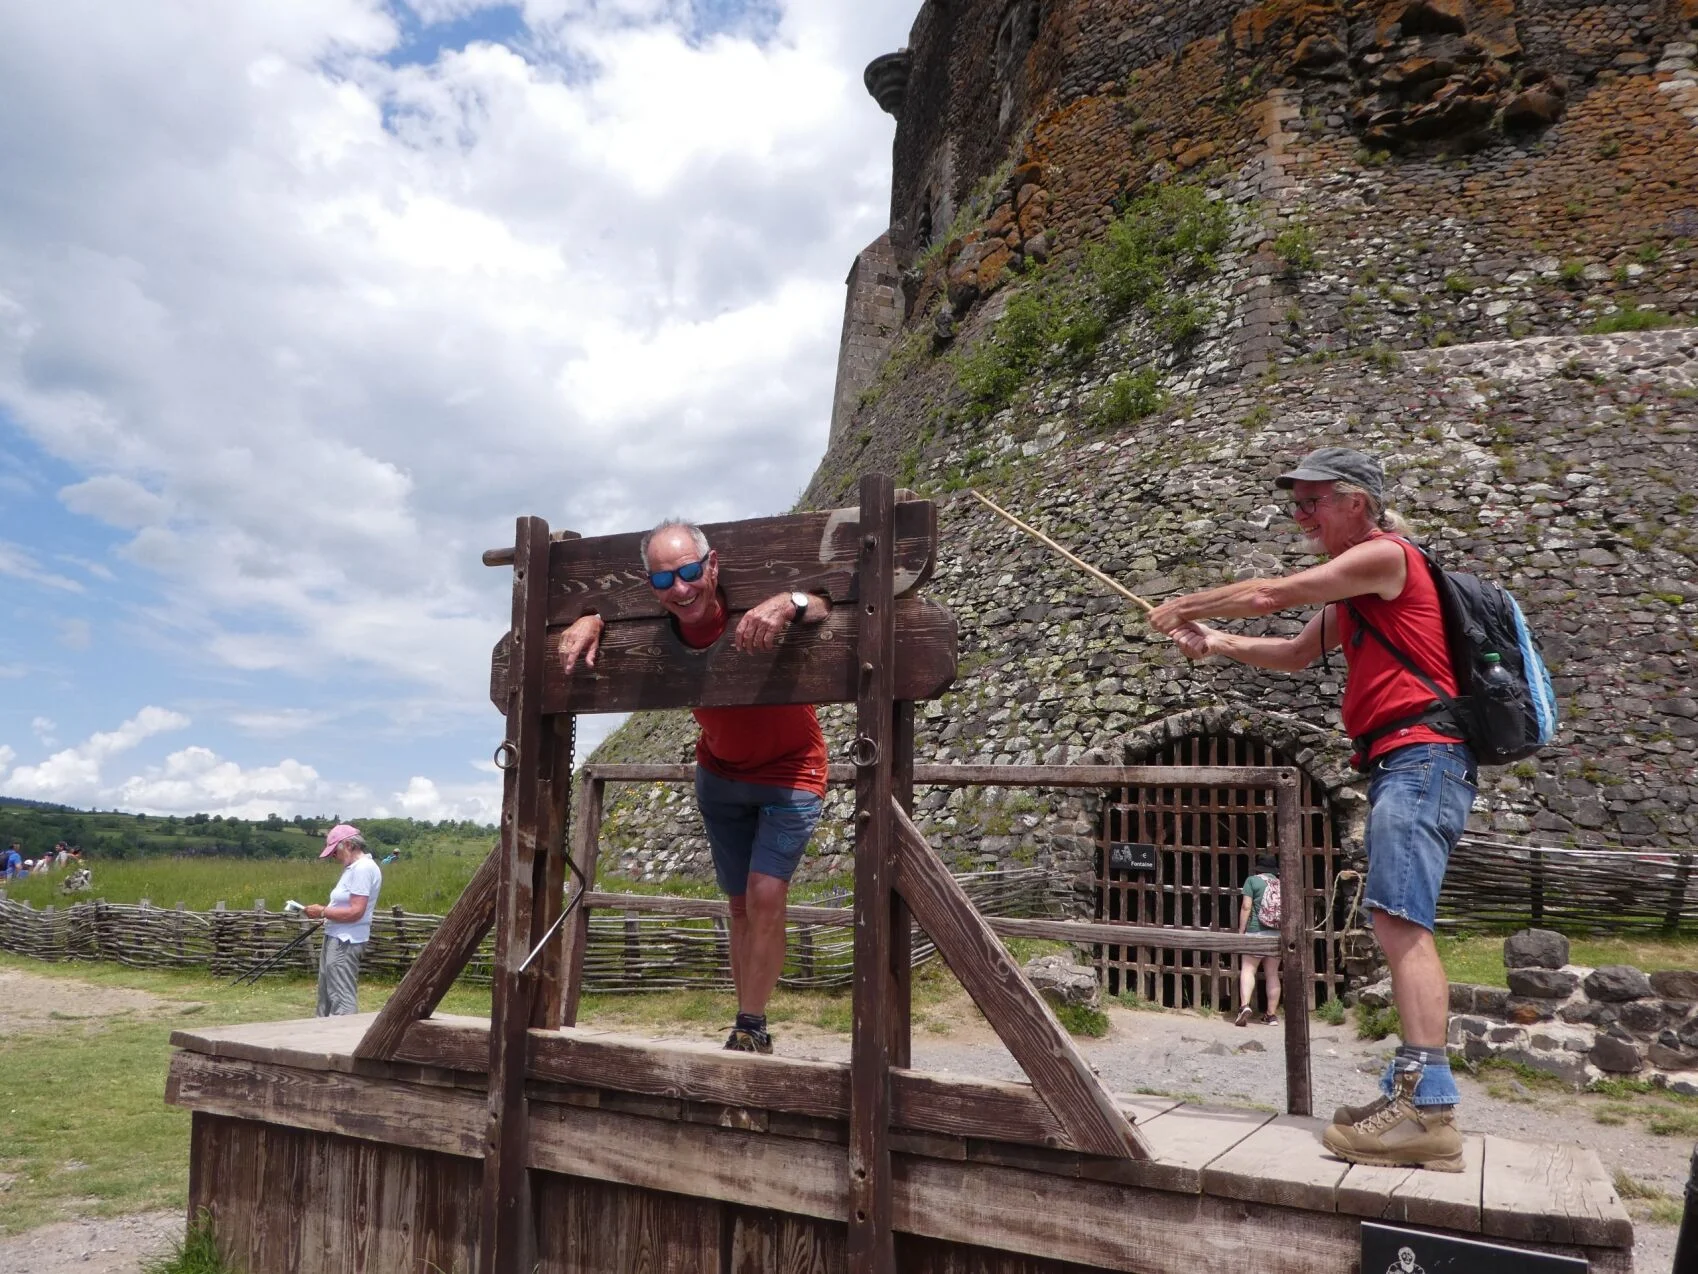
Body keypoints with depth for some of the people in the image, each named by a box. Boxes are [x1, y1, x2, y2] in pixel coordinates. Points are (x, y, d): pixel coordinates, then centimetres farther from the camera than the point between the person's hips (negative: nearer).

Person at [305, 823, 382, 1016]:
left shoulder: (363, 868, -18)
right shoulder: (354, 867, 15)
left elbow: (355, 912, -24)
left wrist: (323, 912, -15)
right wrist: (324, 911, 7)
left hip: (345, 942, -11)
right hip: (336, 938, 11)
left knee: (341, 999, -12)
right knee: (327, 994, 18)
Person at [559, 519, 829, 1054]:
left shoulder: (756, 615, -32)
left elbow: (831, 604, -44)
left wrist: (790, 603, -64)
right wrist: (590, 621, -22)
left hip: (789, 773, -5)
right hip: (720, 773, 5)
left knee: (765, 896, -16)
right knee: (741, 904, 11)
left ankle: (749, 1030, -2)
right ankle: (753, 1030, 22)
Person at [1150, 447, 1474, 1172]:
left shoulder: (1384, 554, -6)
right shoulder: (1354, 589, 24)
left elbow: (1270, 595, -8)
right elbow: (1295, 655, 31)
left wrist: (1182, 607, 5)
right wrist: (1218, 644, 17)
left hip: (1421, 756, -11)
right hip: (1400, 765, 11)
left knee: (1401, 922, -18)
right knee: (1400, 929, 8)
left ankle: (1429, 1112, -21)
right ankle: (1409, 1094, 11)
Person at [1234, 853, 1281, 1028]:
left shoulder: (1252, 880, 0)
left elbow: (1246, 906, -7)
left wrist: (1241, 931, -2)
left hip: (1256, 932, -4)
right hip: (1277, 934, 4)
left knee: (1248, 969, -5)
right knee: (1272, 974, 10)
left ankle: (1245, 1006, -25)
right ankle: (1272, 1014, 12)